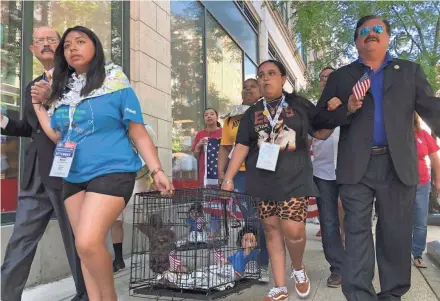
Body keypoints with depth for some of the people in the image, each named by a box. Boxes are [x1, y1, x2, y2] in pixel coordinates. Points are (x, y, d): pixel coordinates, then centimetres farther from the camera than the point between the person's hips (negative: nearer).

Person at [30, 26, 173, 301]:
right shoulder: (62, 90, 13)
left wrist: (157, 170, -11)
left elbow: (138, 132, -5)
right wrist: (39, 104, 13)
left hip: (112, 172, -6)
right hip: (73, 178, 7)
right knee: (85, 247, 10)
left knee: (88, 242, -19)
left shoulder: (115, 82, -3)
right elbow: (57, 136, 16)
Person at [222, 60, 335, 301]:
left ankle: (299, 269, 20)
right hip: (263, 180, 3)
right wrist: (228, 178, 1)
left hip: (294, 179, -2)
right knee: (271, 230, 6)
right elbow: (242, 146, 8)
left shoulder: (299, 104, 7)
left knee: (293, 230, -12)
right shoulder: (252, 113, 13)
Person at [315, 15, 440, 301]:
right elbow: (320, 118, 8)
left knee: (396, 235, 7)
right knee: (357, 232, 2)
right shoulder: (340, 76, 12)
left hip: (398, 164, 1)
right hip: (356, 166, 0)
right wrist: (346, 110, -11)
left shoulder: (410, 71, 13)